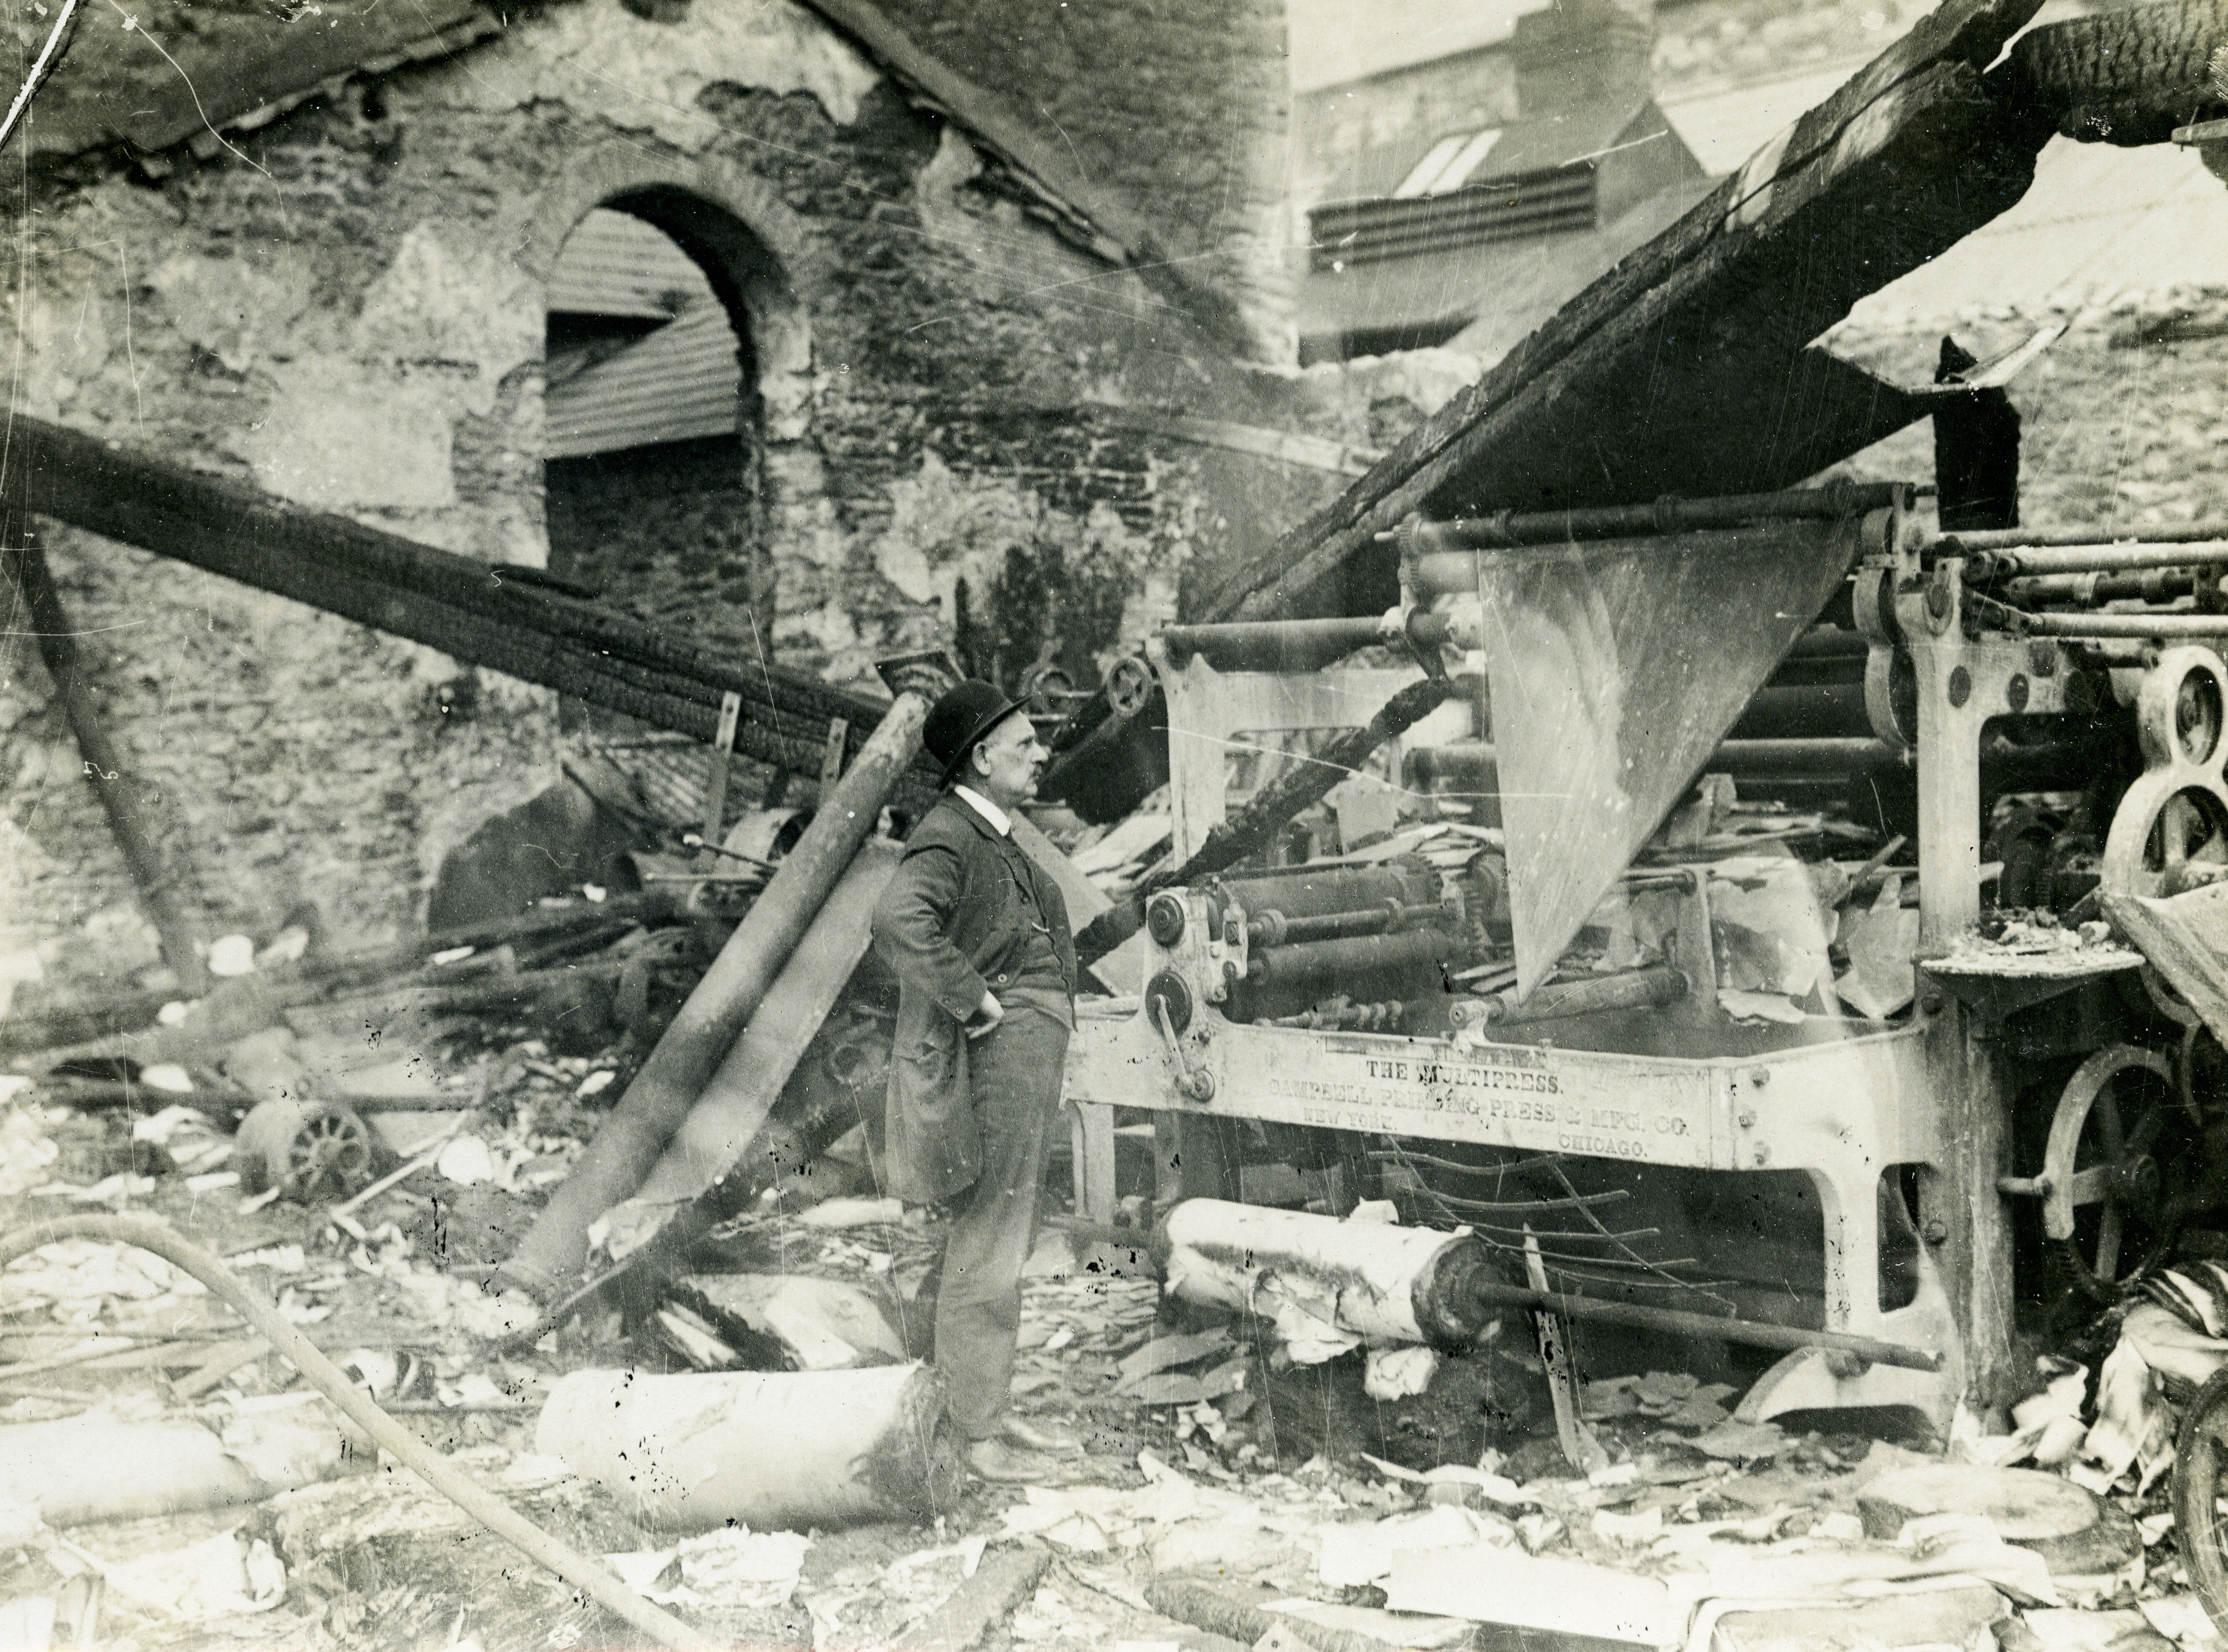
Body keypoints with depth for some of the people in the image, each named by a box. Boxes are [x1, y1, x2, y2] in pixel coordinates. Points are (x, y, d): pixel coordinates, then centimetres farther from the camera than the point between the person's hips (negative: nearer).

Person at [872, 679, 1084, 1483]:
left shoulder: (995, 838, 14)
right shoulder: (948, 838, -17)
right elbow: (901, 917, -37)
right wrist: (975, 1001, -28)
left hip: (1026, 1065, 10)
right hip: (991, 1068, -10)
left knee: (1000, 1244, 18)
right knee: (985, 1252, 0)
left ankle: (995, 1409, 31)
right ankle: (981, 1434, 11)